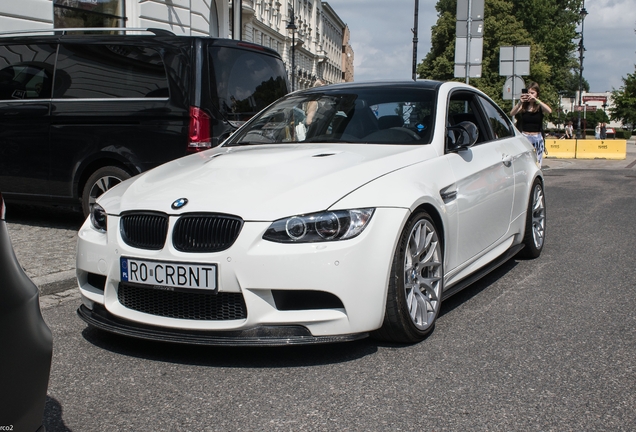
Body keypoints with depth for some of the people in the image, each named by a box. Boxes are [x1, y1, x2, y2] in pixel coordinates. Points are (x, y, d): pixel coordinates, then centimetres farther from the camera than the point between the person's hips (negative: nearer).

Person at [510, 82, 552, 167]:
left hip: (537, 138, -1)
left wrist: (536, 100, -22)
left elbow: (549, 111, -18)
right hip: (524, 137, 1)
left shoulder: (540, 106, 3)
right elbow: (512, 113, -8)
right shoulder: (523, 106, 5)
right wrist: (520, 102, -20)